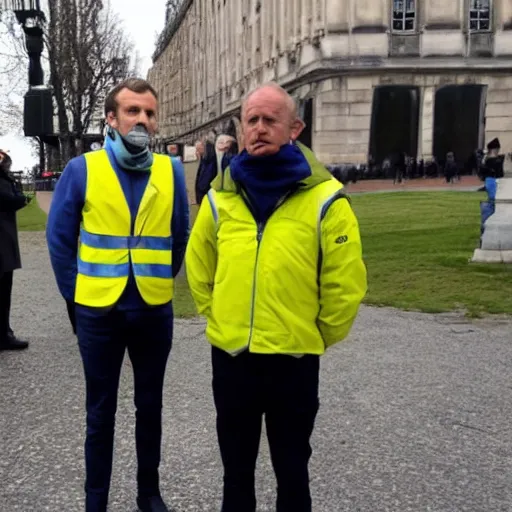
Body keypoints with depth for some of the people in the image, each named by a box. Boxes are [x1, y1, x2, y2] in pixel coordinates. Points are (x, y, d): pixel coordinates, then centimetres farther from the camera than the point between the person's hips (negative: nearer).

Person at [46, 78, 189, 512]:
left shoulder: (170, 171, 0)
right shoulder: (82, 169, -6)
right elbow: (59, 238, 0)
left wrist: (161, 281, 11)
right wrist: (75, 293, 1)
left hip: (155, 309, 2)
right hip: (98, 311, -1)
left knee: (150, 407, 15)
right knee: (101, 413, 10)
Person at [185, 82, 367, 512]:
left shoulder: (323, 199, -11)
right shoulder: (220, 196, 1)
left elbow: (345, 285, -7)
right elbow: (198, 269, 13)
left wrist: (318, 337, 1)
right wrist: (219, 317, 12)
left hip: (294, 359, -3)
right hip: (229, 355, 3)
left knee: (291, 468, 16)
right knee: (236, 467, 21)